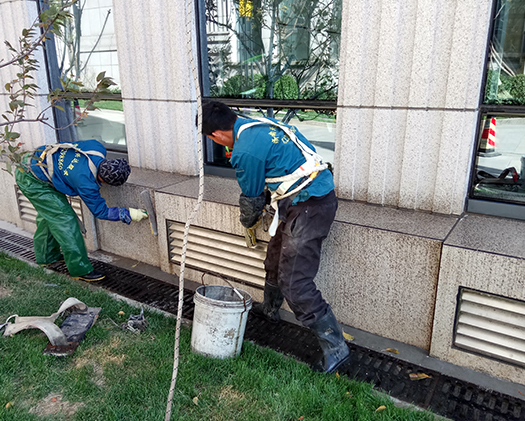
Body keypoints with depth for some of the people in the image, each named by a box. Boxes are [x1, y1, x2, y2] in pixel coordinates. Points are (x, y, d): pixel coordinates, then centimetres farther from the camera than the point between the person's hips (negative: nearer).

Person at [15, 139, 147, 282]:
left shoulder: (97, 147, -17)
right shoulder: (85, 183, -33)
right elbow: (100, 211, -18)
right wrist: (128, 214, -18)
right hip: (32, 181, -9)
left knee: (48, 214, 22)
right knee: (64, 218, -10)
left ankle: (46, 256, 41)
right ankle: (80, 269, -3)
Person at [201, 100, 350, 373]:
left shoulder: (246, 151, -18)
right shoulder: (257, 124, 10)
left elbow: (252, 197, -2)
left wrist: (248, 222, 19)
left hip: (308, 207, -10)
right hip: (318, 194, 10)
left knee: (294, 282, -7)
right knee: (276, 258, 24)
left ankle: (335, 347, 4)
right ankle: (270, 309, 47)